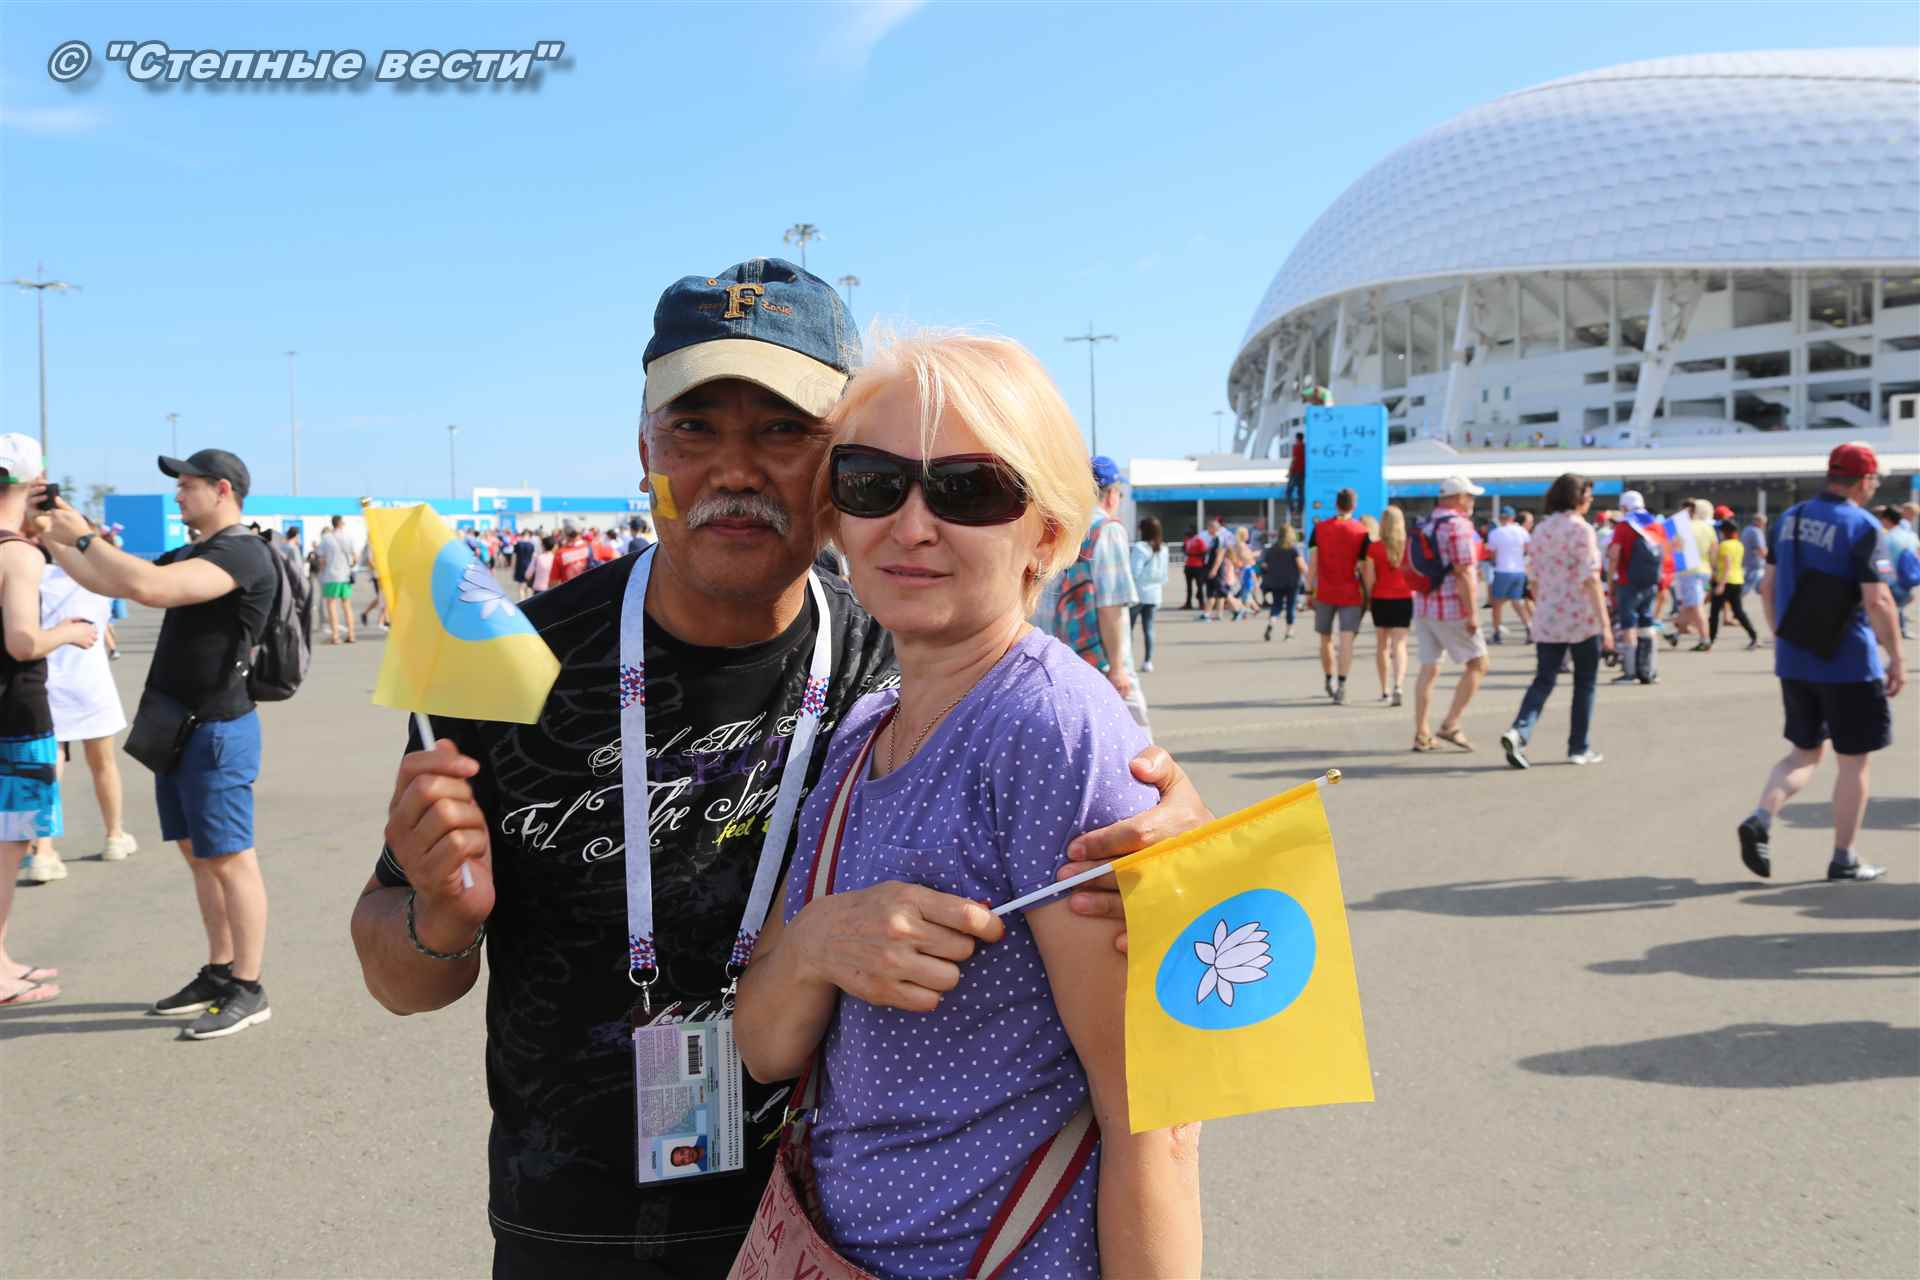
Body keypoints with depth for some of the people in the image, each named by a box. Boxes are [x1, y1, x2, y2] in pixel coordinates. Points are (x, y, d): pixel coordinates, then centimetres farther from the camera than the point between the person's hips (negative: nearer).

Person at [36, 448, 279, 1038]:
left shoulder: (243, 554, -16)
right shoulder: (191, 555, 16)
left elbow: (150, 588, -29)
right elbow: (106, 581, 22)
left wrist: (83, 536, -19)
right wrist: (50, 537, 12)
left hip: (217, 729, -10)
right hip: (178, 725, 10)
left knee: (230, 858, -5)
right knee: (199, 854, 13)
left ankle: (248, 991, 0)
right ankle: (218, 973, 22)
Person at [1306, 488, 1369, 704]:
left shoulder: (1319, 528, 1)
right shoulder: (1362, 532, -3)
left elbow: (1312, 562, -3)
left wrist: (1309, 591, 1)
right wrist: (1367, 596, 4)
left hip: (1324, 593, 2)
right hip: (1350, 595, -2)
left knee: (1326, 640, 16)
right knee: (1347, 640, -6)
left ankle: (1329, 682, 29)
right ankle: (1342, 685, -19)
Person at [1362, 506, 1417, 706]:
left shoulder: (1374, 548, -7)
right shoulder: (1409, 547, -4)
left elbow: (1370, 578, -9)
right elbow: (1416, 575, -1)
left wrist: (1368, 599, 4)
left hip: (1380, 600, 0)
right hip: (1403, 599, 0)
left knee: (1381, 644, 15)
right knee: (1399, 645, -3)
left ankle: (1385, 690, 22)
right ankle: (1398, 686, -24)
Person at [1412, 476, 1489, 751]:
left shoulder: (1427, 525, 13)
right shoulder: (1458, 526, -14)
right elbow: (1464, 574, -18)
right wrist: (1472, 613, -17)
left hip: (1423, 606, 8)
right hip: (1451, 608, -8)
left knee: (1428, 669, 9)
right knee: (1477, 664, 4)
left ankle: (1421, 735, 8)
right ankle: (1450, 725, -1)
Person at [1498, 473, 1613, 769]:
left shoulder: (1541, 530, 8)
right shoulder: (1581, 529, -11)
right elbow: (1590, 579, -16)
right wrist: (1605, 623, -15)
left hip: (1547, 621, 5)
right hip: (1581, 620, -5)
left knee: (1544, 679, 6)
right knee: (1584, 683, 10)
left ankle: (1518, 732, -16)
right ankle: (1579, 748, 16)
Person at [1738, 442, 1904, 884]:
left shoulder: (1789, 520, 7)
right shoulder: (1862, 527, -13)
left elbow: (1768, 588, 11)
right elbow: (1877, 601, -18)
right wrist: (1896, 656, -10)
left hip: (1794, 660, 6)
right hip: (1848, 664, -6)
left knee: (1805, 752, 17)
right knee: (1853, 761, 7)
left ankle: (1761, 818, -6)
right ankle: (1844, 860, 14)